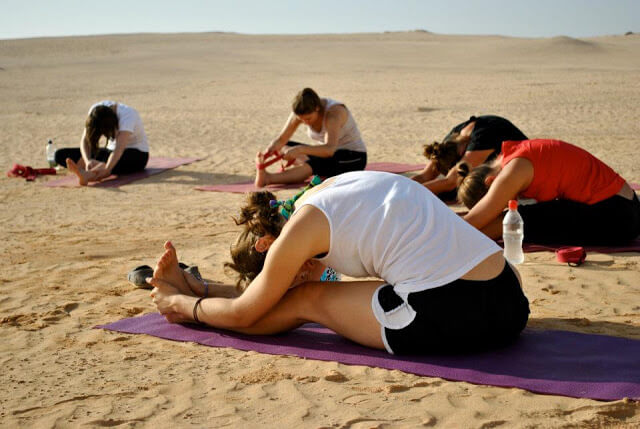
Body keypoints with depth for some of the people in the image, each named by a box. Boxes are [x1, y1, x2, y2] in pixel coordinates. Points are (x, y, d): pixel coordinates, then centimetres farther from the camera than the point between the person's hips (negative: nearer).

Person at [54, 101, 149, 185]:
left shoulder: (127, 114, -29)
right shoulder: (95, 110, -14)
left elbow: (119, 148, -41)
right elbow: (85, 140, -19)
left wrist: (106, 169, -56)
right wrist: (88, 160, -39)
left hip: (138, 153, -6)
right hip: (111, 150, 6)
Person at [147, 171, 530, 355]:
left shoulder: (301, 226, -6)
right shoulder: (337, 185, 16)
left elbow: (243, 315, 7)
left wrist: (178, 302, 25)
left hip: (452, 316, -8)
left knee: (307, 301, 10)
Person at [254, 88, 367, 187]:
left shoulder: (334, 112, -29)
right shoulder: (301, 113, -10)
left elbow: (330, 149, -41)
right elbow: (281, 140, -11)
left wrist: (299, 149, -53)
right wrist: (267, 152, -32)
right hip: (328, 155, 8)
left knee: (312, 165, -38)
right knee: (282, 147, -1)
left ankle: (267, 178, -51)